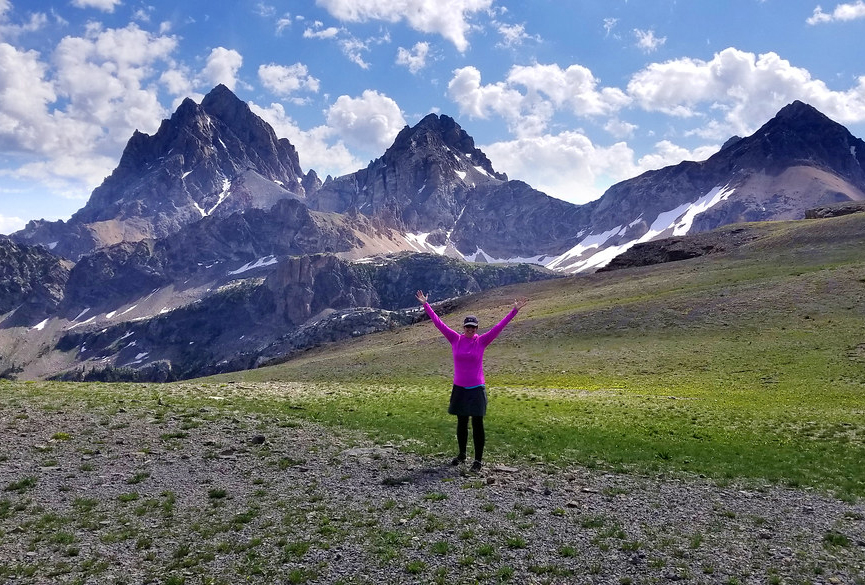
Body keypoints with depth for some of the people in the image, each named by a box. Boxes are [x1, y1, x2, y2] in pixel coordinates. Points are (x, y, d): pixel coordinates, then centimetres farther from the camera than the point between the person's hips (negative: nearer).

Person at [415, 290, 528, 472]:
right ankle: (461, 454, 32)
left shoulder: (482, 341, -5)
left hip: (477, 388, -2)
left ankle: (478, 460, 9)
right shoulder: (455, 339, -2)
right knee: (461, 423, 14)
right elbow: (438, 323, -2)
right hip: (459, 388, 2)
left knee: (477, 424, 0)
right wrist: (425, 305, -4)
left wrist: (515, 310, -15)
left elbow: (499, 326, -10)